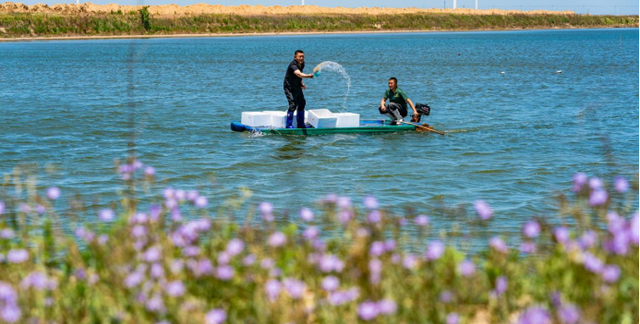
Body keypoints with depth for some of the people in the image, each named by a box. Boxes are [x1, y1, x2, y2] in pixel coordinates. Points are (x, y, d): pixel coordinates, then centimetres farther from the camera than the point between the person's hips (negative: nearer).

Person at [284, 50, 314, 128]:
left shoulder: (302, 64, 2)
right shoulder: (293, 65, -26)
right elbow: (299, 74, -45)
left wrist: (301, 83, 9)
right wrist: (308, 76, -60)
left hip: (297, 88, 9)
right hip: (290, 88, -9)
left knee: (301, 104, 13)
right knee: (293, 105, -18)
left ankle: (301, 124, 26)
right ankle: (289, 125, -9)